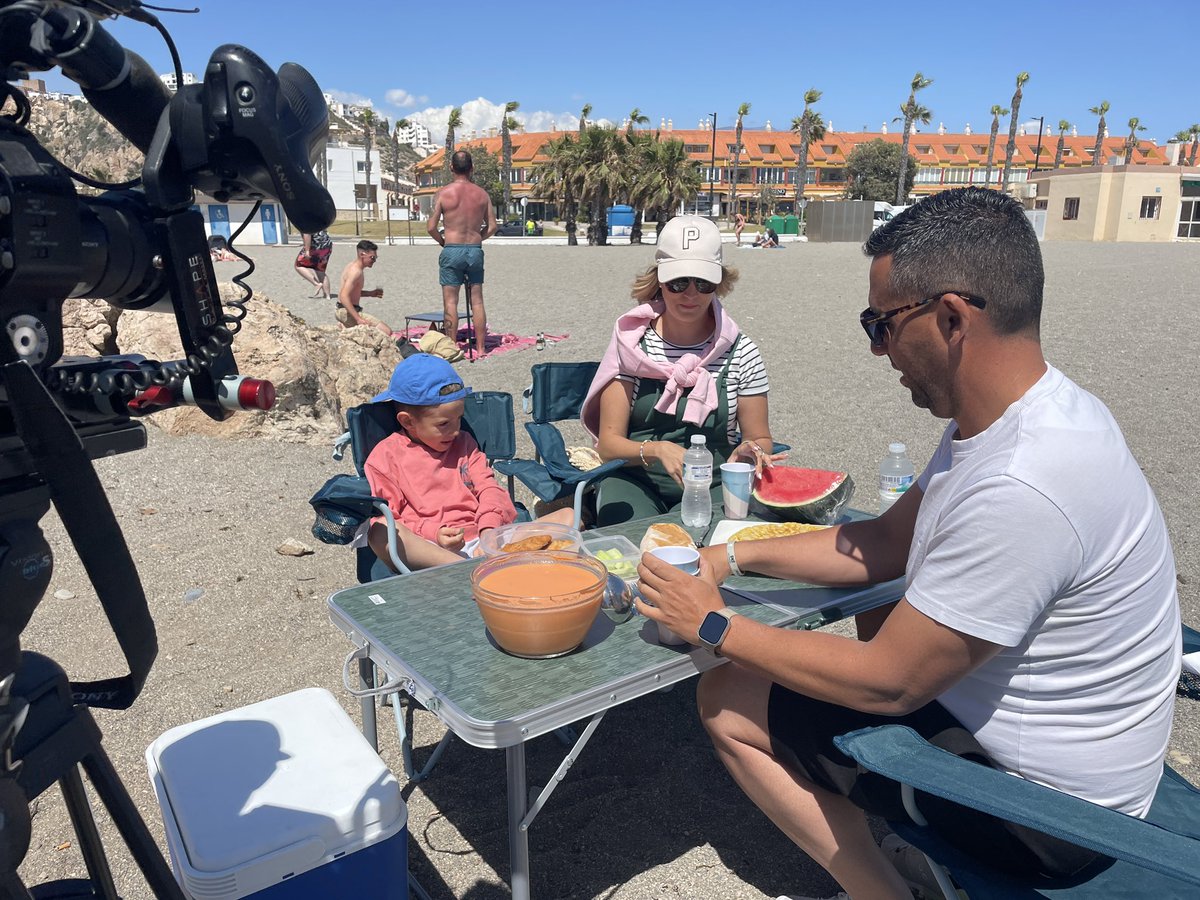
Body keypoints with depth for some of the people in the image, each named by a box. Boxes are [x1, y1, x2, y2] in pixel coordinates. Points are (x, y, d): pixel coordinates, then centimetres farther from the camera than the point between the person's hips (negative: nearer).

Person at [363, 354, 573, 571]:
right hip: (428, 550, -4)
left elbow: (488, 488, 13)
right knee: (380, 533, -37)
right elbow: (384, 522, 1)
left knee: (567, 516, -14)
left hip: (481, 539, 4)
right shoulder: (386, 457, 8)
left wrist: (490, 528, -10)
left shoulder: (463, 443, 23)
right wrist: (433, 534, -16)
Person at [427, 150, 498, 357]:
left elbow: (431, 227, -6)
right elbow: (492, 226, 5)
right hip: (475, 250, 3)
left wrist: (442, 241, 12)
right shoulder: (482, 194, 3)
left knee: (450, 301, 2)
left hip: (452, 250, -3)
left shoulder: (443, 193, -6)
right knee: (477, 301, 8)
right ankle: (480, 347, 10)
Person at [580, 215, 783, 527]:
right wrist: (657, 450, -26)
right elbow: (608, 443, -6)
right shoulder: (632, 342, -2)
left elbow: (761, 439, 7)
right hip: (636, 480, 0)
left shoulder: (741, 353, 0)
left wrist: (753, 450, -18)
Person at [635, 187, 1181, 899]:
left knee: (729, 701, -6)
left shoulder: (1020, 489, -33)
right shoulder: (1013, 418, -3)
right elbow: (888, 542, 7)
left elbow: (889, 684, -25)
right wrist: (735, 557, 1)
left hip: (1042, 804, -9)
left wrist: (716, 628, -14)